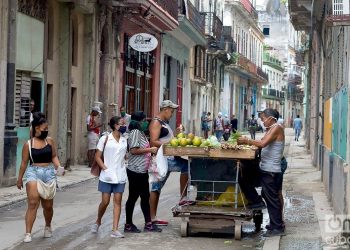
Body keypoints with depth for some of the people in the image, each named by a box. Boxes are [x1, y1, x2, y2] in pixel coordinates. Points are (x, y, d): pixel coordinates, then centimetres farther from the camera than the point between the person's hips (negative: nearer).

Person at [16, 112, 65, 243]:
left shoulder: (50, 141, 7)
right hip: (33, 173, -2)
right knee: (33, 203, -15)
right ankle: (28, 233, -11)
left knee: (48, 205, 9)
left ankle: (48, 226, 38)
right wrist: (19, 179, 12)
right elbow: (24, 163, 6)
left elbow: (54, 157, 13)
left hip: (49, 173, 3)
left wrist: (59, 167, -6)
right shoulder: (28, 144, 0)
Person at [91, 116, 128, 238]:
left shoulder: (124, 140, 9)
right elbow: (97, 157, -3)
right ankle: (98, 222, 26)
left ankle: (115, 230, -1)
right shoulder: (105, 139, -3)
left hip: (120, 176, 3)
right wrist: (106, 169, -13)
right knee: (105, 201, 0)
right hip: (107, 176, -3)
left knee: (117, 201, -1)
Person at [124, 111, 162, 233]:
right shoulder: (135, 132, -14)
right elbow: (134, 150, -23)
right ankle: (128, 225, 9)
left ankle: (148, 223, 17)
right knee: (133, 197, 0)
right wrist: (150, 150, -17)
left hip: (142, 171, 10)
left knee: (145, 197, 11)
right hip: (135, 171, -10)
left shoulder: (141, 133, 15)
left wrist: (152, 150, 13)